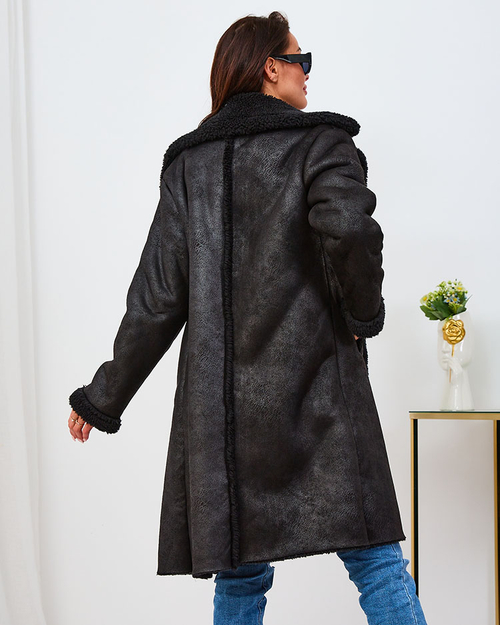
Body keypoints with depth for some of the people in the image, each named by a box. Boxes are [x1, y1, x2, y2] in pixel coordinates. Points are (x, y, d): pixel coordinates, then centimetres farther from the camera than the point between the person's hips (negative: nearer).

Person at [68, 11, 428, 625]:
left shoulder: (186, 163, 12)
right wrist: (364, 315, -5)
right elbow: (350, 230, -23)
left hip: (217, 405, 5)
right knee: (377, 564, 1)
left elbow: (156, 302, 8)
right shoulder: (320, 142, -1)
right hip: (315, 393, -4)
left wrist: (104, 396, 16)